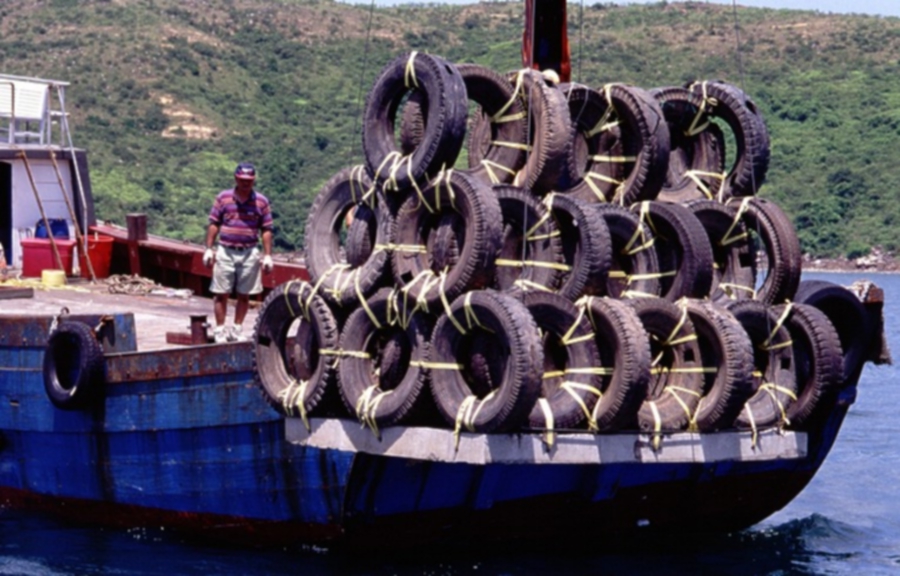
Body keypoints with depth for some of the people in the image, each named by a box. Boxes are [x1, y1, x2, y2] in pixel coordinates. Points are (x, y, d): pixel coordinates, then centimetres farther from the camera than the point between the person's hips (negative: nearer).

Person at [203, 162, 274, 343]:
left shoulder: (261, 202, 3)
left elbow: (266, 230, 5)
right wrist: (209, 249, 1)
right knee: (221, 294, 0)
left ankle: (237, 329, 19)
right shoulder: (223, 198, 3)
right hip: (225, 251, -1)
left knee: (244, 295, 7)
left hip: (250, 253, 1)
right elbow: (214, 224, 6)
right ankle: (219, 330, 8)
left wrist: (267, 255, 0)